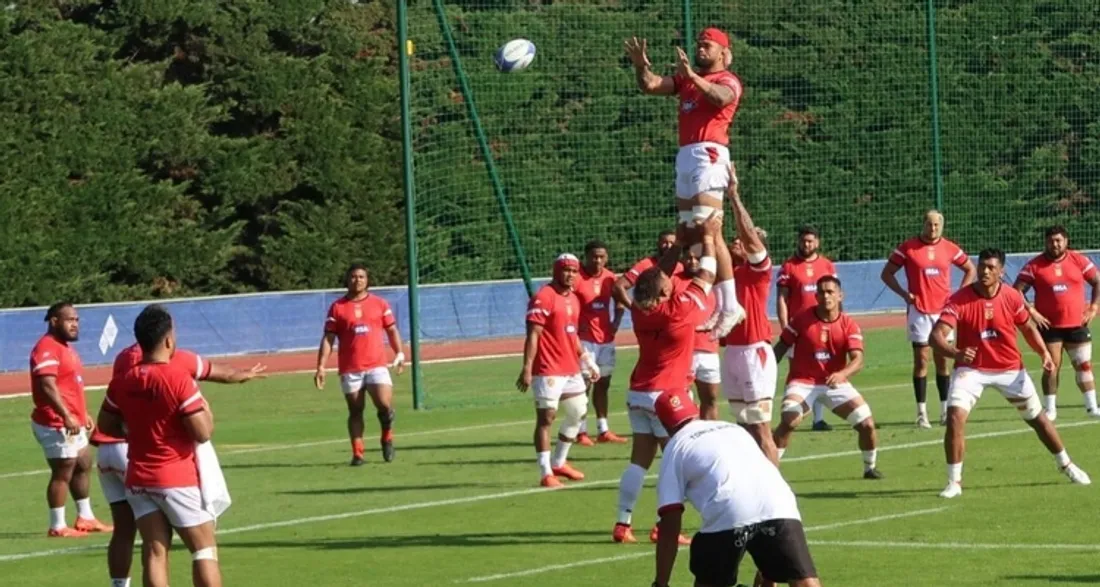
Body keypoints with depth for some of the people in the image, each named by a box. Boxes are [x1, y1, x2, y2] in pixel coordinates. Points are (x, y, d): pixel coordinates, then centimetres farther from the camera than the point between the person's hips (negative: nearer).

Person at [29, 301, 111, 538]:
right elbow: (47, 386, -28)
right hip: (56, 424, -11)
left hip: (72, 423, 11)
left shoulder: (65, 347, 17)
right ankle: (57, 527, 2)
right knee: (63, 472, -5)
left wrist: (83, 414, 26)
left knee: (84, 464, 19)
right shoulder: (47, 348, -18)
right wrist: (66, 416, -33)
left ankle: (85, 518, 30)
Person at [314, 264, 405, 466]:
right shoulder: (338, 307, 5)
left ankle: (387, 437, 16)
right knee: (355, 411, 3)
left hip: (377, 365, 0)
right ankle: (357, 453, 9)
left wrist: (399, 354, 0)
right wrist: (321, 366, -5)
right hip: (350, 369, 0)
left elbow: (392, 331, 14)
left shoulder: (380, 304, 9)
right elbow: (328, 339, 3)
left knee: (385, 405, -13)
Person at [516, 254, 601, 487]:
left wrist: (586, 360, 21)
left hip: (571, 369, 9)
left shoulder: (574, 299, 15)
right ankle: (546, 473, -5)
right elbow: (533, 335, -17)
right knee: (546, 418, -6)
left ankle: (559, 463, 31)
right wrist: (527, 369, -22)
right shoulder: (544, 298, -13)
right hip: (548, 370, -9)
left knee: (579, 413, 17)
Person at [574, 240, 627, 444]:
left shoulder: (610, 278, 7)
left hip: (606, 337, 6)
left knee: (603, 383, 11)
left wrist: (615, 324, 4)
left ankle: (604, 431, 17)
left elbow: (619, 305, 19)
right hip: (584, 338, -6)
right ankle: (582, 433, -4)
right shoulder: (578, 278, -11)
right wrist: (574, 328, -17)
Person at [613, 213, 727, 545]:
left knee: (639, 459, 10)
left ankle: (623, 524, 8)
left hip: (638, 393, 6)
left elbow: (661, 273, 14)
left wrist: (680, 241, 19)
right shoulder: (680, 309, -17)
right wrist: (709, 237, 8)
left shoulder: (640, 309, -3)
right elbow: (707, 274, -5)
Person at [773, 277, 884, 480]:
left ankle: (870, 467, 23)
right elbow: (782, 347, 0)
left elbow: (858, 360, -19)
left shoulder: (849, 325, -8)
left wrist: (842, 374, -40)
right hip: (803, 381, -2)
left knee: (867, 424, -4)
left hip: (835, 383, 2)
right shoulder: (802, 319, -11)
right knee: (789, 422, -29)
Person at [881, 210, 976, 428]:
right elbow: (887, 273, 3)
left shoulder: (950, 248, 4)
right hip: (919, 310, -2)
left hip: (943, 310, 3)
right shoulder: (907, 248, -4)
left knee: (942, 360, 7)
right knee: (921, 361, -3)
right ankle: (922, 412, -2)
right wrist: (904, 293, -10)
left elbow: (970, 269, 17)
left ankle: (945, 410, 14)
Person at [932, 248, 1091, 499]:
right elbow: (936, 335, -26)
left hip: (1010, 369, 2)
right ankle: (954, 482, -9)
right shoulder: (959, 300, -19)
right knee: (955, 417, -21)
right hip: (971, 368, -2)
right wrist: (955, 353, -46)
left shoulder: (1012, 297, -10)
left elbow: (1028, 328, 7)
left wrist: (1044, 353, -8)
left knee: (1037, 418, 13)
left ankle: (1067, 466, 33)